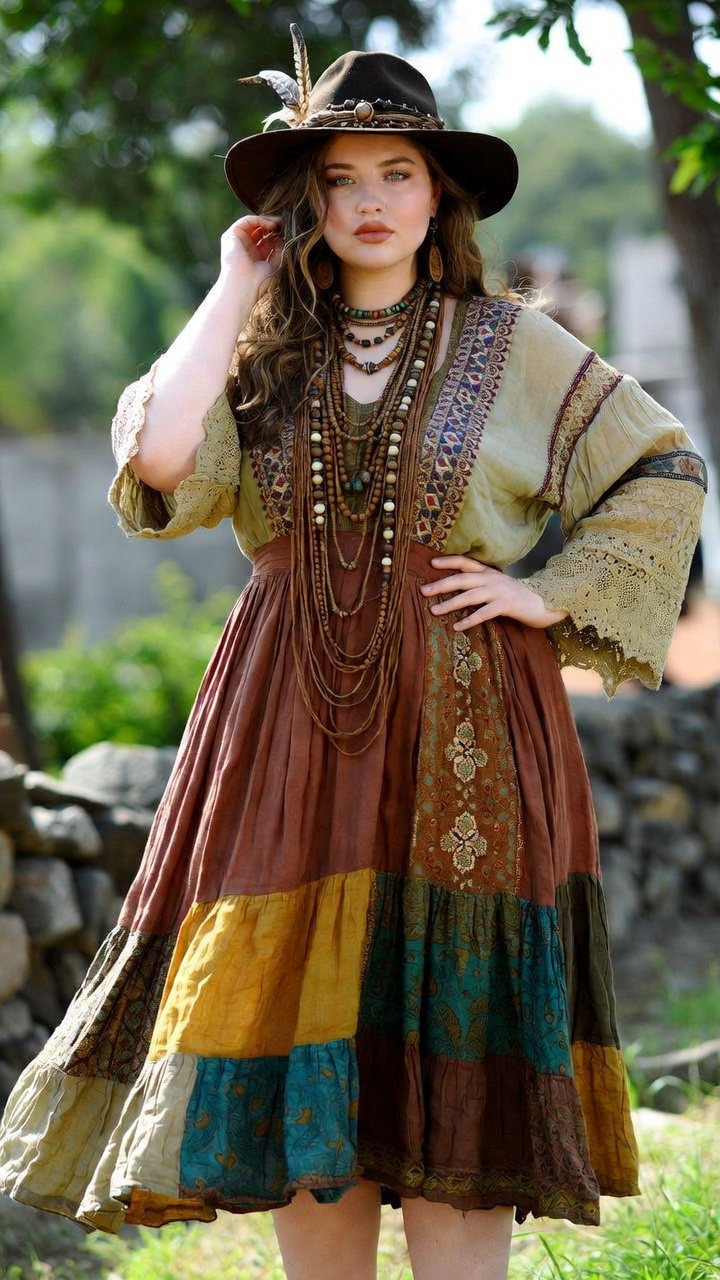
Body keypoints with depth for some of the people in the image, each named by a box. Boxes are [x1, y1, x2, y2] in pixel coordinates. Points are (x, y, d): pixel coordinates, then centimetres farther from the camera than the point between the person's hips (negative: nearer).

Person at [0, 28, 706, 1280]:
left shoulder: (512, 348, 5)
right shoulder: (266, 355, 10)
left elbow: (666, 469, 8)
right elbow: (158, 452, -10)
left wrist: (553, 594, -2)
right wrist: (239, 286, 0)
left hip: (457, 726, -2)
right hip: (289, 727, 2)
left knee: (446, 1069, -3)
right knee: (297, 1030, 3)